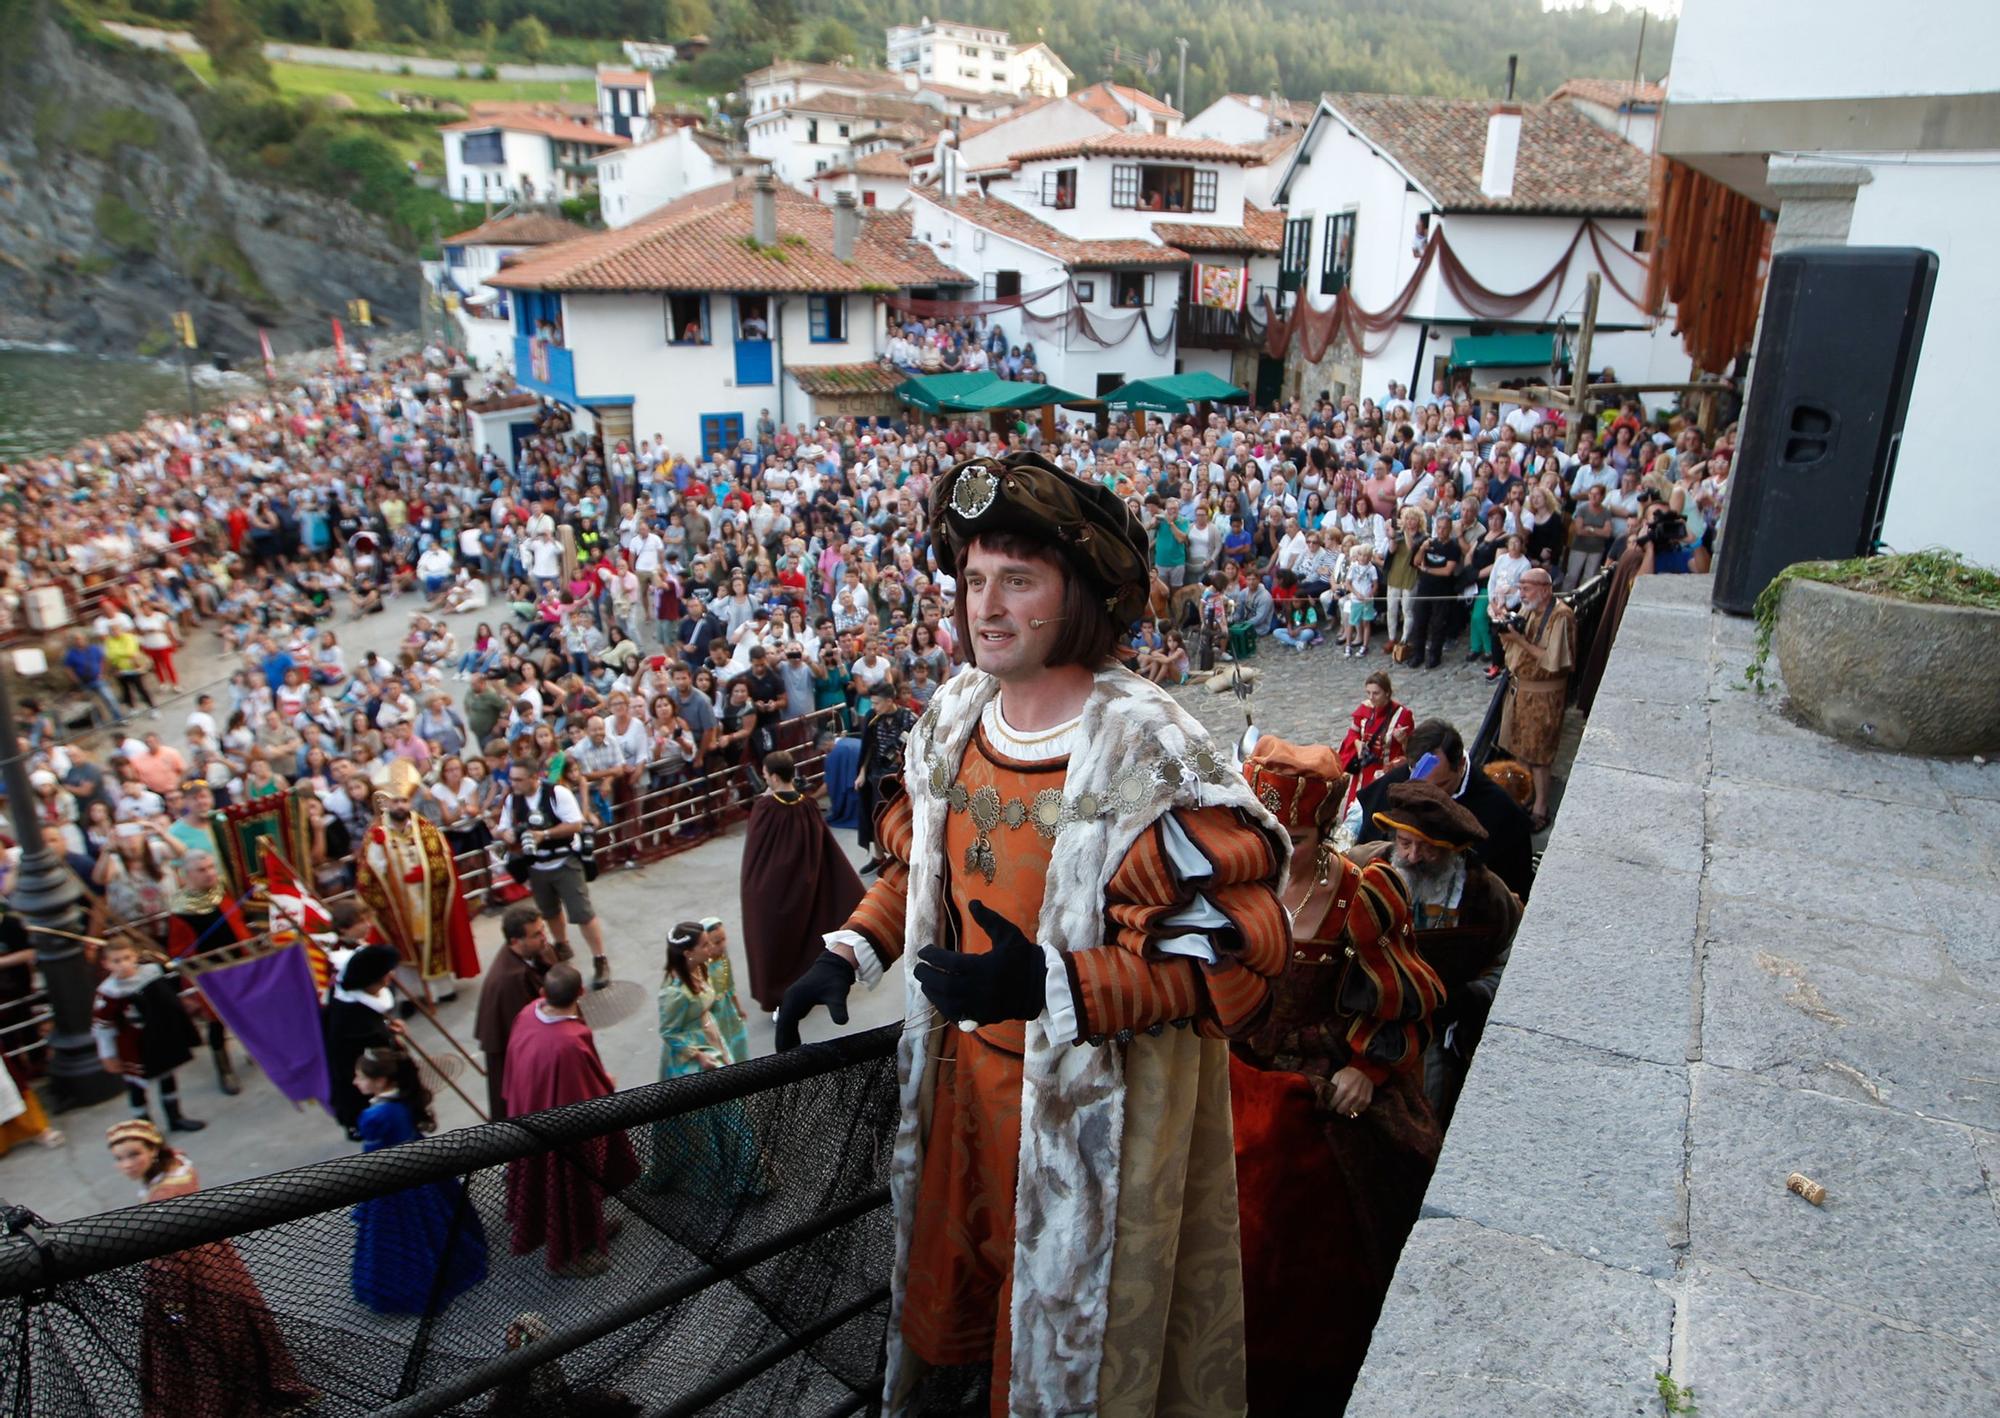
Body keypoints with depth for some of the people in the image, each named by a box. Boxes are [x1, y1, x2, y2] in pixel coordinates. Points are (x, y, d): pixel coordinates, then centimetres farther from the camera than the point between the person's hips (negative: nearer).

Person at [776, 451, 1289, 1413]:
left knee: (1064, 1328, 17)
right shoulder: (955, 715, -2)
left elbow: (1225, 949, -24)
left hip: (1086, 1102, -6)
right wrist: (850, 954, 0)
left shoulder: (1146, 751, -24)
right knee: (952, 1290, 27)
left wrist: (1050, 984, -34)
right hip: (960, 1072, 6)